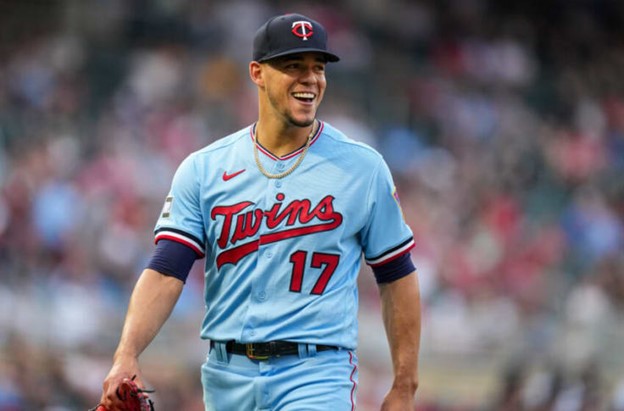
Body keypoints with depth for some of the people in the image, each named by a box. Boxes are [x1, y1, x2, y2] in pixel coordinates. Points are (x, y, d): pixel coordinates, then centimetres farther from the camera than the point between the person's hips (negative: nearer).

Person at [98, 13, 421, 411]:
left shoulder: (363, 167, 1)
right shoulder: (203, 169, 4)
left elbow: (398, 276, 6)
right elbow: (165, 273, -5)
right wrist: (127, 356, -21)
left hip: (316, 377, -3)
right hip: (226, 378, 3)